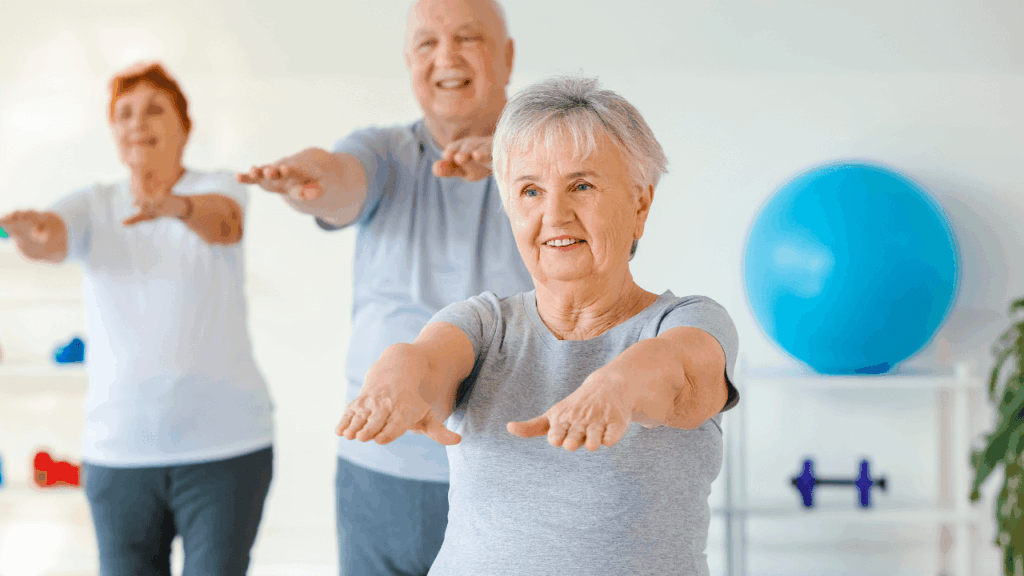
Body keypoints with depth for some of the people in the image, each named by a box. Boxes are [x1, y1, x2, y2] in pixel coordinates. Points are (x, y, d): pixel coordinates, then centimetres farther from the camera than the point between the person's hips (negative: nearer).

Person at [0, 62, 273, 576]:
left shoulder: (219, 187, 1)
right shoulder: (94, 206, 7)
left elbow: (222, 222, -23)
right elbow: (51, 239, -15)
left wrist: (175, 205, -46)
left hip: (225, 443, -2)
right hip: (119, 450, 2)